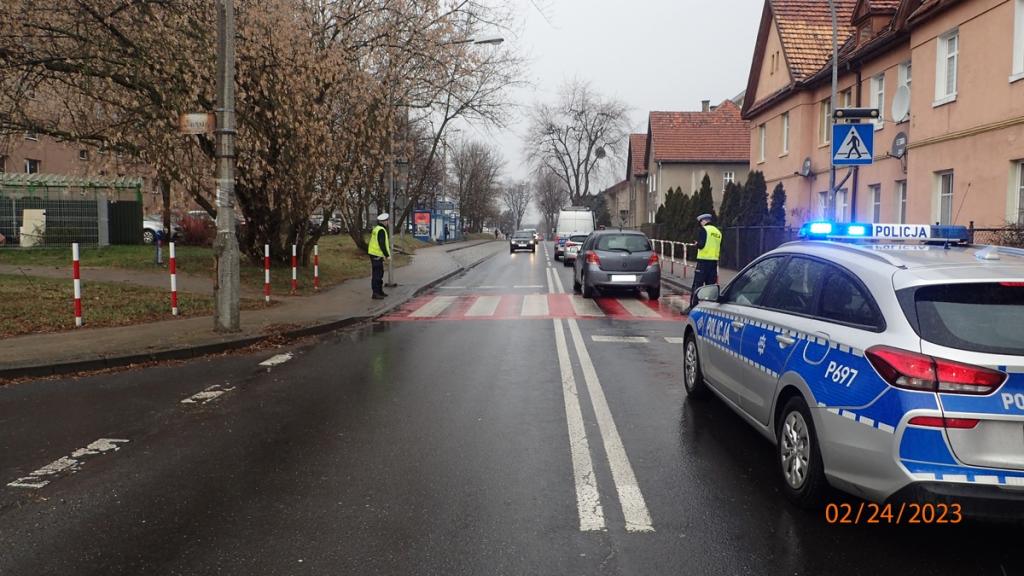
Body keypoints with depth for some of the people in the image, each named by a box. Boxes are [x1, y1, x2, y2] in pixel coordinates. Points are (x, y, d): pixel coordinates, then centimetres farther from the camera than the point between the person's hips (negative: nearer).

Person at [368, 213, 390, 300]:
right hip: (377, 255, -10)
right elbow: (382, 244, -22)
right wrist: (387, 255, -16)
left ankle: (380, 291, 25)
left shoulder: (376, 229, 14)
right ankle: (375, 293, -5)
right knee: (377, 274, -7)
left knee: (380, 273, 17)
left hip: (373, 253, 10)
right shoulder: (381, 230, -17)